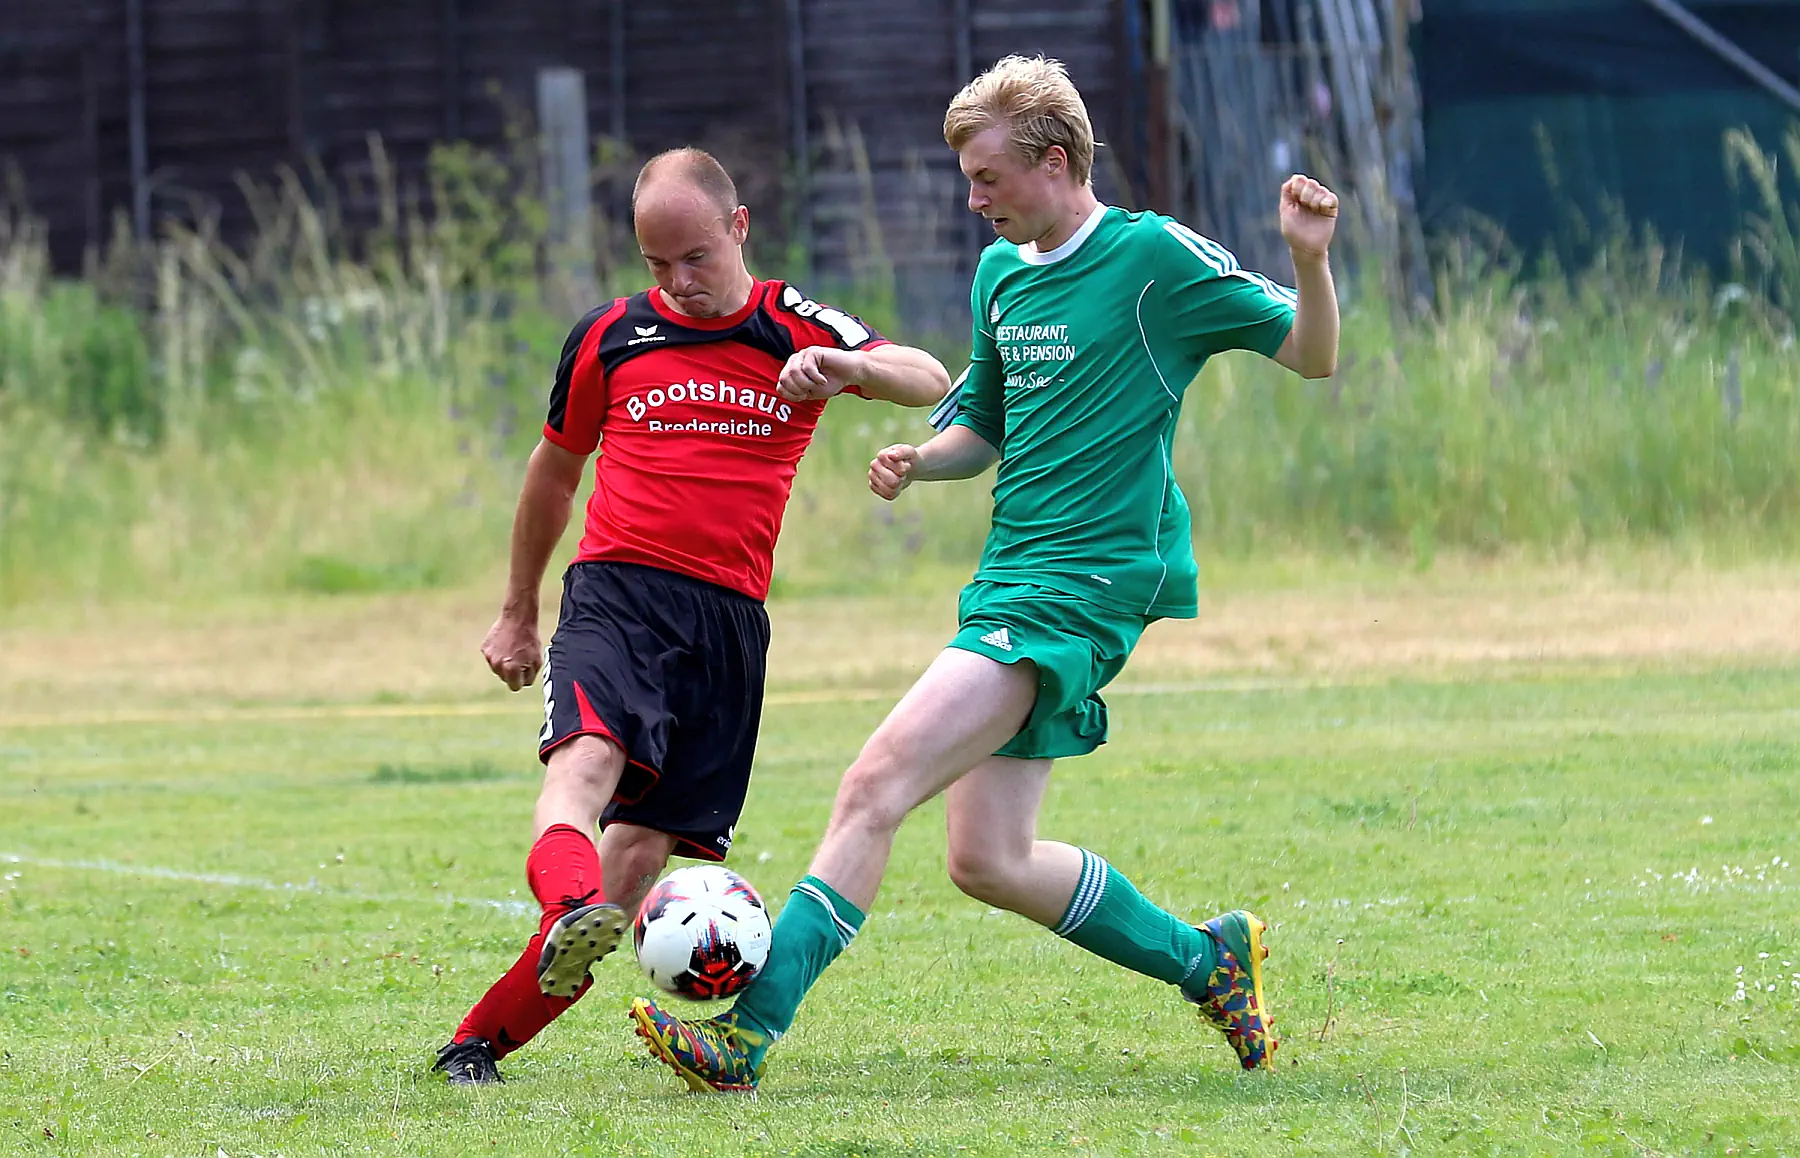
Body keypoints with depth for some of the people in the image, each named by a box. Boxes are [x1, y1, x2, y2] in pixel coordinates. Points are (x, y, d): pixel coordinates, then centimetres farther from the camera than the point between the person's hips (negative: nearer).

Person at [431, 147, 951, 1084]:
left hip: (729, 620, 1)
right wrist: (518, 612, 30)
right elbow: (554, 471, 25)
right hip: (616, 592, -1)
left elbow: (931, 382, -8)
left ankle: (483, 1040, 2)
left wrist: (846, 365, -29)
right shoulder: (609, 339, 10)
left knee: (641, 847, -4)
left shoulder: (792, 329, 6)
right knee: (586, 761, -31)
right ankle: (571, 914, -59)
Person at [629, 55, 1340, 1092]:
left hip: (1080, 587, -9)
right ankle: (1206, 960, 23)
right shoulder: (1002, 272, 15)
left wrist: (1311, 260, -23)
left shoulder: (1155, 257, -7)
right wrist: (921, 460, 6)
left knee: (877, 784, -19)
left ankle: (751, 1028, -22)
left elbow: (1313, 357, -4)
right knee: (988, 861, 7)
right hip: (1011, 581, 9)